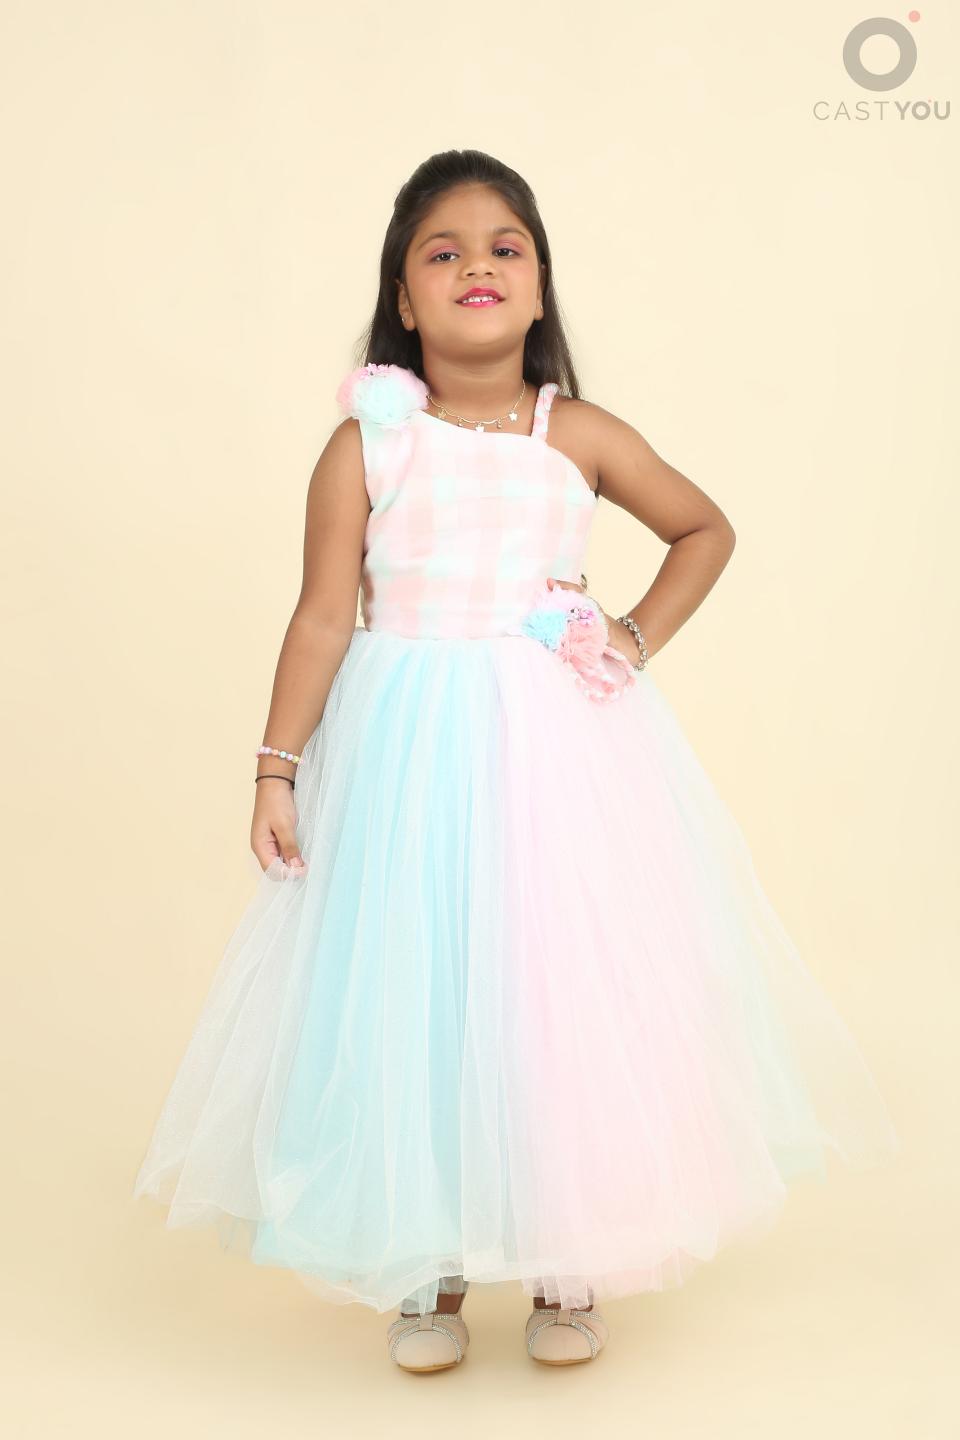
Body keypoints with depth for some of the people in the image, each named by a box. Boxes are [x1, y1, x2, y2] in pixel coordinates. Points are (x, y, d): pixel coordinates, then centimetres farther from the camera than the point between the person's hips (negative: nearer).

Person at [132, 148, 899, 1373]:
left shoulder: (579, 438, 2)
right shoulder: (365, 446, -2)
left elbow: (706, 529, 16)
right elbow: (323, 618, -2)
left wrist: (641, 638, 3)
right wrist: (278, 768, -4)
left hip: (560, 744, 1)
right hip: (407, 753, -1)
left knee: (570, 986, 4)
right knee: (409, 996, 3)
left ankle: (567, 1268, 23)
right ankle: (427, 1272, 22)